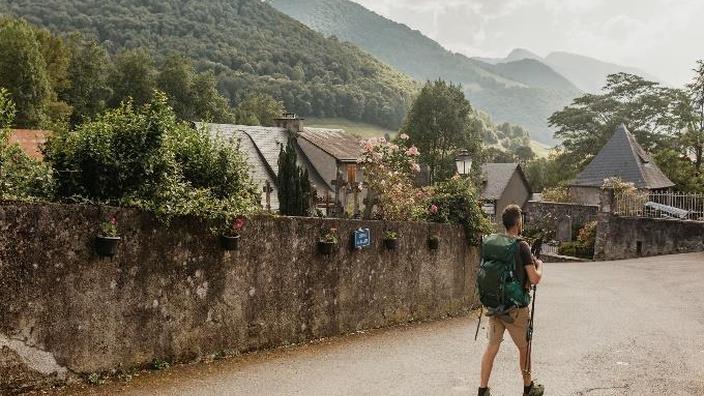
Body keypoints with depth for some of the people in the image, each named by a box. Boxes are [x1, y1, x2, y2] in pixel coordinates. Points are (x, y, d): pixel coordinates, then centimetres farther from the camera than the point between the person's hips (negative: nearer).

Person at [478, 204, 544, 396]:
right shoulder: (521, 246, -14)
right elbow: (535, 279, -14)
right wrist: (539, 265, 6)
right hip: (516, 308, -5)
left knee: (492, 346, 8)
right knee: (524, 348, 14)